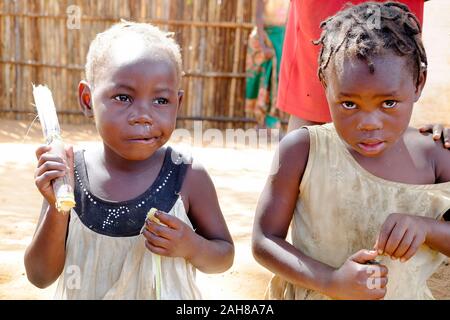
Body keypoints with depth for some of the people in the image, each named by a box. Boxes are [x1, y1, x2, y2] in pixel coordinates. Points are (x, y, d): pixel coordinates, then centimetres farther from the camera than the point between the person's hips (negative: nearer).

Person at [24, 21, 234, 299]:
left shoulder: (188, 177, -19)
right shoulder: (68, 174, -17)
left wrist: (190, 246, -25)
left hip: (167, 295, 0)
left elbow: (224, 257, -6)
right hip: (83, 294, 1)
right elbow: (40, 276, -13)